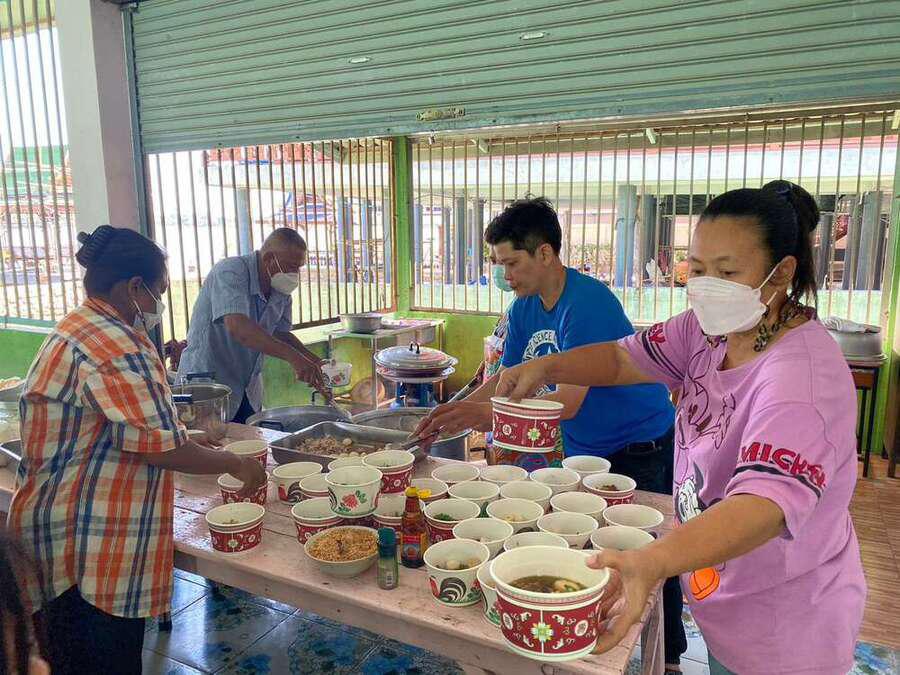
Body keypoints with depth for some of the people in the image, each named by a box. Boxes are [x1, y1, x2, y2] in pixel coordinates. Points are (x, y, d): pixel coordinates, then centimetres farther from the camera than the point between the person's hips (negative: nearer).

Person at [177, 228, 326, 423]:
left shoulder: (280, 288, 0)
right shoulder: (230, 272, -22)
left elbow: (281, 333, 10)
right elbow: (237, 327, -37)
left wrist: (311, 359, -8)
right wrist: (293, 357, -43)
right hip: (206, 386, -7)